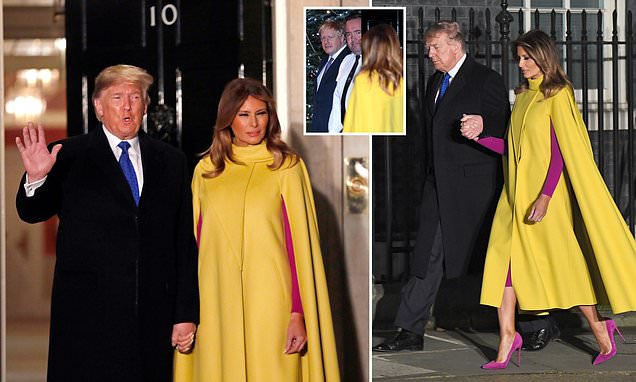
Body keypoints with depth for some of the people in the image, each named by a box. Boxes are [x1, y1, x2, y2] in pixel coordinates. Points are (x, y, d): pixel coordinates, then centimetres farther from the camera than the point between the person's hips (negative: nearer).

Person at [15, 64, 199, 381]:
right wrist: (36, 177, -25)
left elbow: (185, 241, 11)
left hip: (154, 316, 2)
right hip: (87, 317, -2)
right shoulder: (70, 156, 5)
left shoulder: (170, 161, 12)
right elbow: (32, 212, -2)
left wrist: (186, 314, 6)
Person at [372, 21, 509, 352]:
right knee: (426, 256, 1)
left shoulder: (486, 80, -7)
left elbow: (502, 132, -8)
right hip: (439, 184, 7)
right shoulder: (435, 81, 16)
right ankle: (411, 332, 2)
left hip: (473, 184, -7)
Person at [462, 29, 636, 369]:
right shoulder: (522, 96, 13)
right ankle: (507, 337, -1)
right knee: (504, 260, -2)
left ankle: (599, 327, 17)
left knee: (562, 260, 1)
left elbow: (561, 152, -13)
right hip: (515, 194, 7)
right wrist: (478, 136, 0)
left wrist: (544, 198, -20)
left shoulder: (557, 96, -8)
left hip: (544, 193, -7)